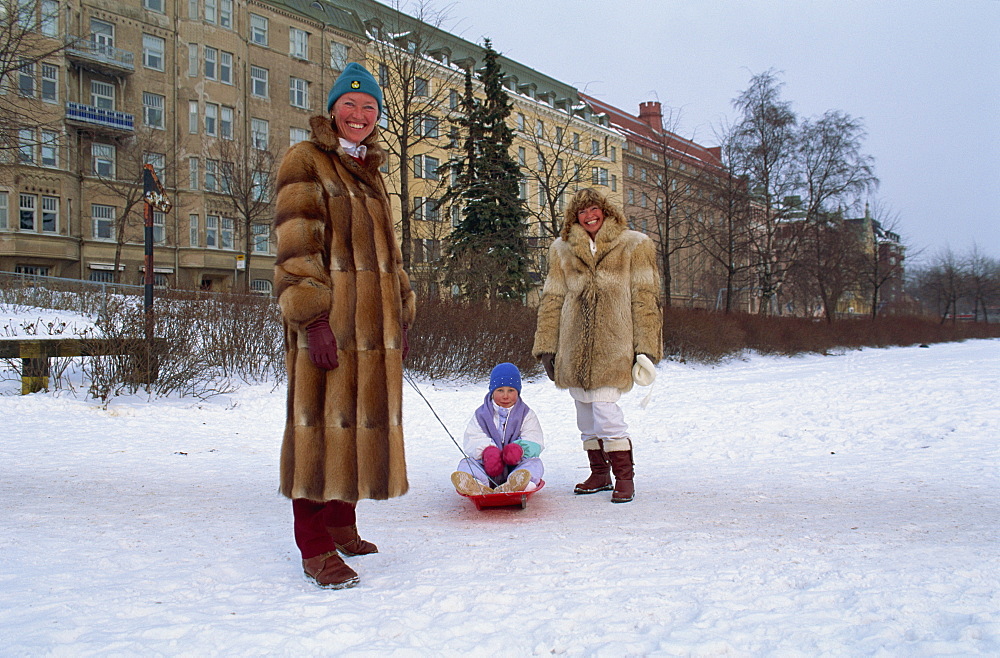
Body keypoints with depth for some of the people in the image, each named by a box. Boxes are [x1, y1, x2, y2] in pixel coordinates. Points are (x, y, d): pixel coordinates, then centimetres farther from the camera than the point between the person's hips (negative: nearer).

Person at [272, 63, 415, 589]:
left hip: (374, 319, 8)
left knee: (363, 415, 10)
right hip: (327, 317, -8)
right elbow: (295, 250, -11)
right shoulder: (306, 162, -1)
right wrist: (312, 317, -21)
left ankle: (341, 523, 24)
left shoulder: (369, 172, 22)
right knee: (321, 416, -7)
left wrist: (401, 316, 19)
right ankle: (315, 547, -2)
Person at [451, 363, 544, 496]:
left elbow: (535, 442, -2)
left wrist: (519, 448, -27)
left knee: (535, 464, -29)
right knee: (465, 464, -23)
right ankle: (478, 487, -58)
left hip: (516, 466, -1)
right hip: (487, 470, 1)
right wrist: (487, 451, -25)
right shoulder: (481, 414, 12)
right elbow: (473, 440, -1)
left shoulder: (526, 414, 11)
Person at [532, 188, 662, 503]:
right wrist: (546, 346, 8)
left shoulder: (634, 246, 6)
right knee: (585, 410, 8)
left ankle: (624, 477, -1)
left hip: (612, 344, -4)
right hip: (574, 345, 4)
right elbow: (552, 300, 14)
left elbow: (645, 298, 2)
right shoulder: (563, 250, 14)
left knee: (604, 406, -13)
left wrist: (645, 347, -6)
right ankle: (599, 473, 22)